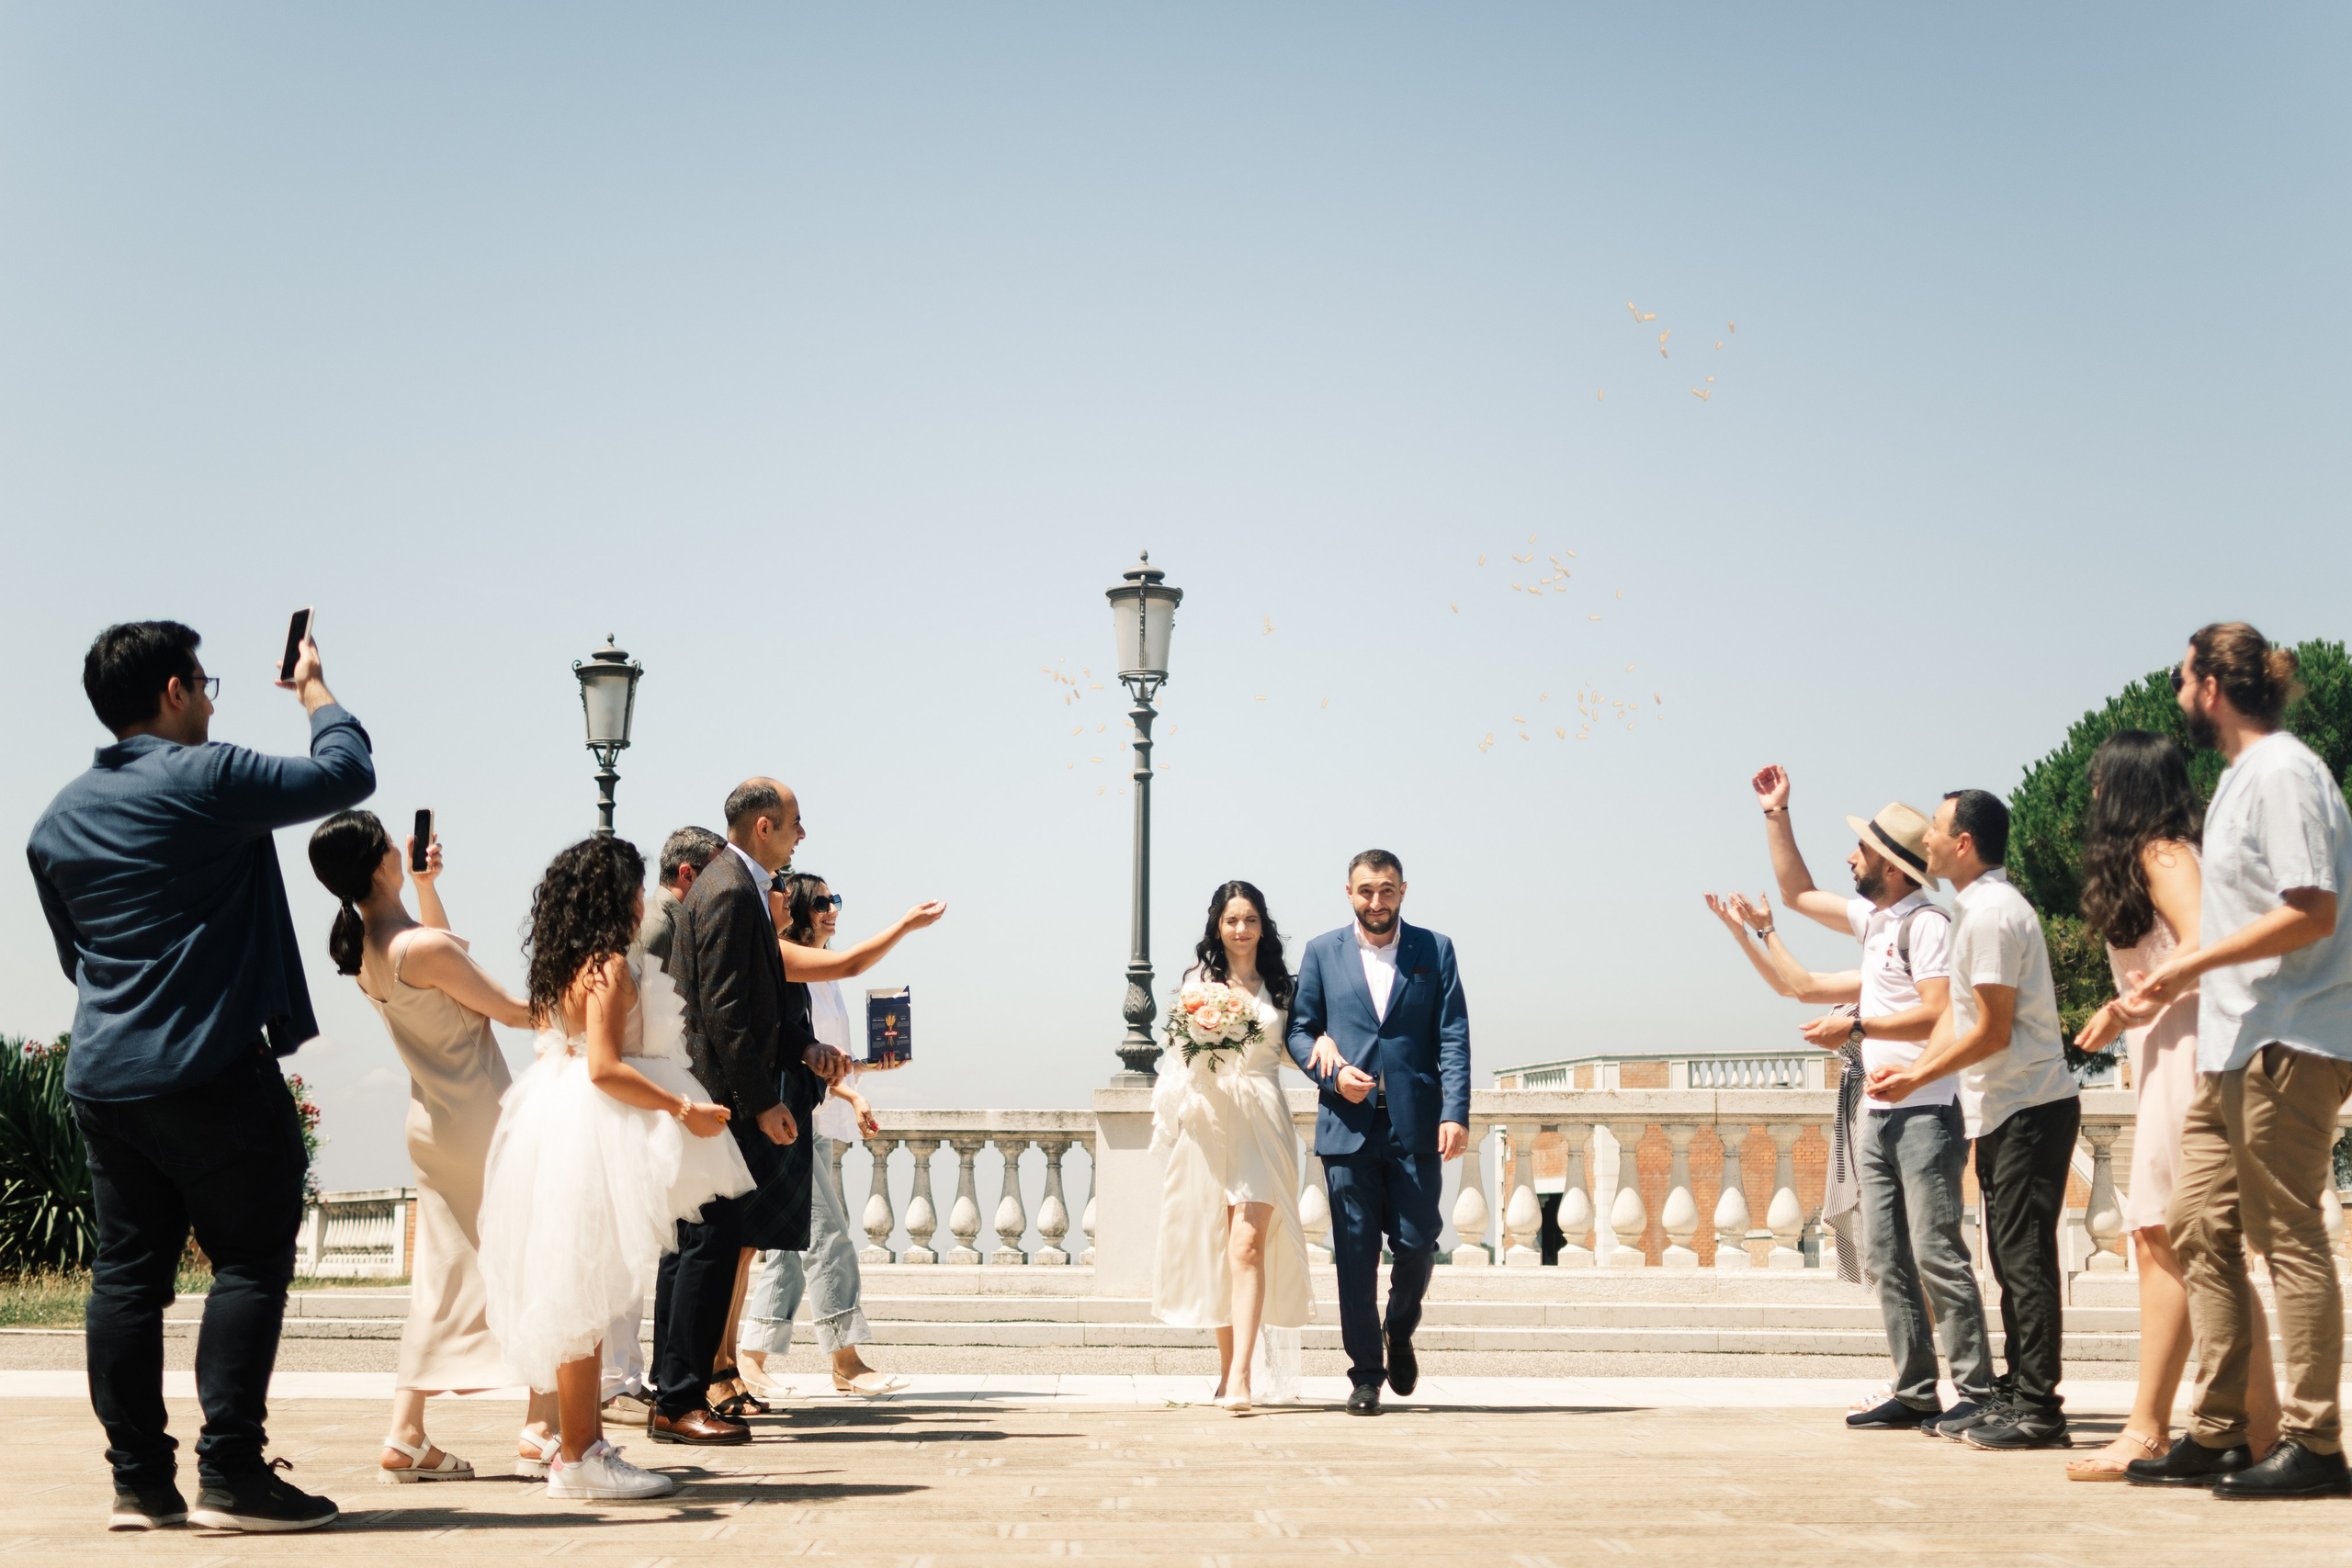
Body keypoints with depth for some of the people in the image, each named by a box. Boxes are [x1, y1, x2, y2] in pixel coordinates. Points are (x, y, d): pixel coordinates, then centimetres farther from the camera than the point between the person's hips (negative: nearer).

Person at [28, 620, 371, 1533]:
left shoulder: (59, 818, 14)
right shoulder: (205, 779, -10)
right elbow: (347, 773, -4)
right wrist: (314, 689, 12)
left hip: (102, 1078, 7)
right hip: (213, 1074, -7)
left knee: (126, 1273, 7)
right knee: (249, 1264, -2)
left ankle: (138, 1479, 9)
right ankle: (230, 1472, -7)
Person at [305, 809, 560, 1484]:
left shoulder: (360, 951, 2)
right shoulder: (425, 948, -22)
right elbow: (512, 1011, -12)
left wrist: (425, 886, 12)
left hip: (430, 1122, 8)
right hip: (485, 1122, -8)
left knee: (441, 1277, 10)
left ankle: (406, 1436, 6)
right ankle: (545, 1423, 6)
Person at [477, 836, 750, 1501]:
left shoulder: (560, 970, 13)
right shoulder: (610, 967, -13)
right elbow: (604, 1068, -20)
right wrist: (685, 1109, -18)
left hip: (560, 1133, 10)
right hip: (595, 1139, -10)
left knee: (578, 1300, 12)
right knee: (585, 1295, -7)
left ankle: (585, 1444, 18)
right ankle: (578, 1458, -5)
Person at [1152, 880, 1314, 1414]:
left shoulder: (1279, 987, 12)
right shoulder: (1199, 980, 8)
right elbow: (1177, 1051, 8)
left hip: (1261, 1122, 0)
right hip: (1206, 1119, 1)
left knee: (1248, 1244, -13)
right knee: (1213, 1245, 5)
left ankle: (1240, 1377, -20)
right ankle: (1225, 1366, 18)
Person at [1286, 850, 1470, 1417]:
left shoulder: (1435, 951, 7)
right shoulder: (1321, 953, 9)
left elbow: (1453, 1038, 2)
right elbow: (1299, 1030, 10)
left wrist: (1456, 1114, -9)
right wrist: (1332, 1073, -9)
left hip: (1417, 1125, 0)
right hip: (1348, 1125, 0)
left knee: (1416, 1242, -1)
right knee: (1355, 1254, 0)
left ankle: (1400, 1332, 28)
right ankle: (1365, 1375, 8)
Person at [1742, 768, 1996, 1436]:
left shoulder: (1927, 924, -10)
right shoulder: (1873, 918, 16)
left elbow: (1938, 1015, -20)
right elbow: (1797, 893, 29)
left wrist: (1856, 1026, -15)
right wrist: (1776, 815, 26)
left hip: (1923, 1112, -9)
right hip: (1876, 1113, 9)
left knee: (1937, 1253, -10)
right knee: (1886, 1258, 6)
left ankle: (1976, 1392, -8)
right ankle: (1915, 1393, 8)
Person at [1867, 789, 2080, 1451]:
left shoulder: (1991, 913, -16)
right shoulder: (1975, 907, 16)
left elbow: (1992, 1031, -18)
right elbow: (1957, 1013, 17)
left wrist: (1917, 1079, -11)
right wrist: (1912, 1070, 4)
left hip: (2029, 1109, -11)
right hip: (2003, 1109, 11)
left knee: (2025, 1259, -9)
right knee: (2013, 1259, 13)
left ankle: (2038, 1410, -8)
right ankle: (2014, 1396, 18)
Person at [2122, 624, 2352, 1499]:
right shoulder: (2239, 778, 18)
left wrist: (2192, 964, -18)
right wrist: (2176, 983, 17)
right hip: (2235, 1046, 10)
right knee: (2199, 1228, 8)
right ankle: (2216, 1434, 12)